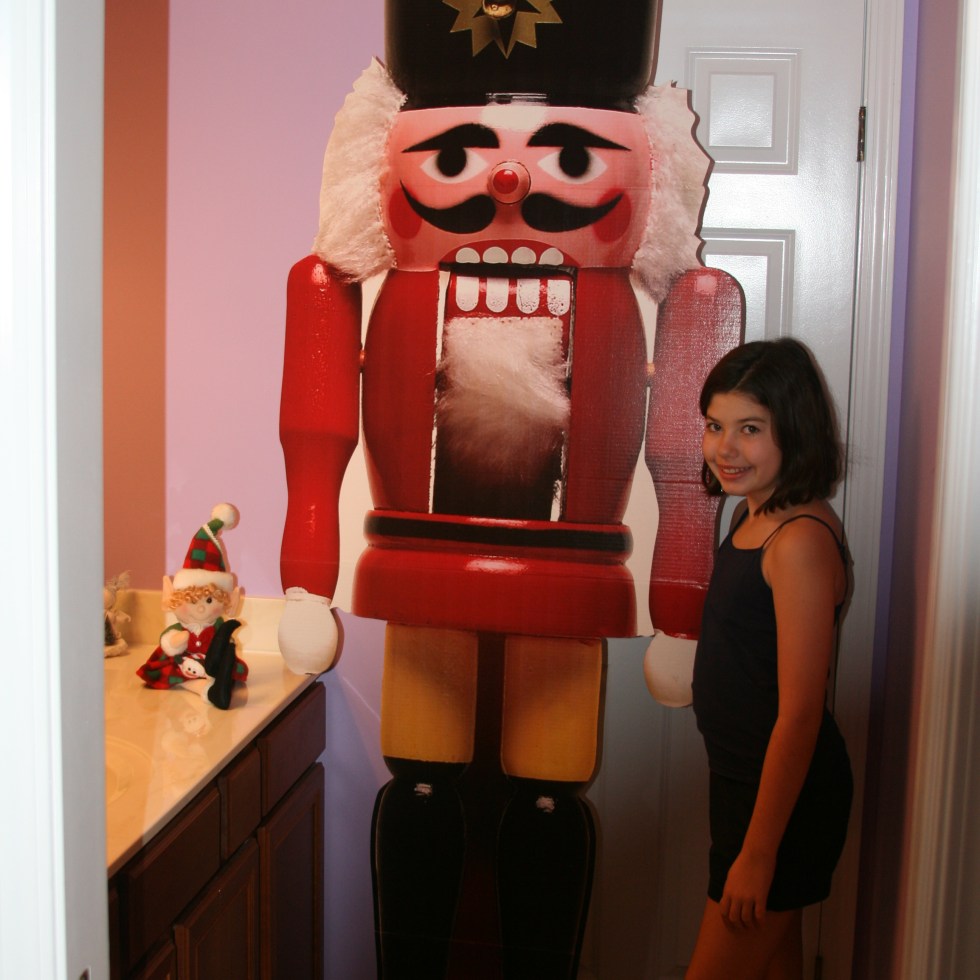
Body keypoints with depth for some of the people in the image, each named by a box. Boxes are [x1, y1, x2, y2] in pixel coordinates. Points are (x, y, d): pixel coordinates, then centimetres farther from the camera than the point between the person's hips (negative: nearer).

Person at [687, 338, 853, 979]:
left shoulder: (802, 540, -24)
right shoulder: (754, 516, 4)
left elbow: (800, 714, -25)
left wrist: (757, 851, -20)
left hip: (784, 793, -9)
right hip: (744, 778, 9)